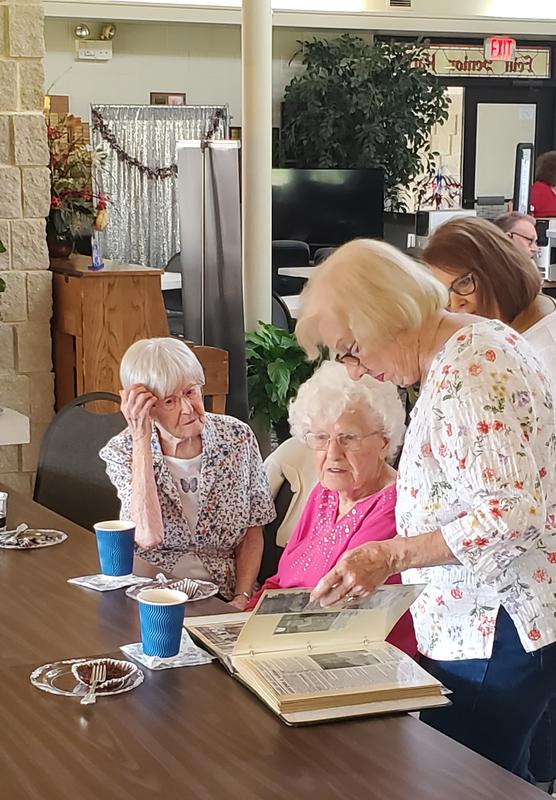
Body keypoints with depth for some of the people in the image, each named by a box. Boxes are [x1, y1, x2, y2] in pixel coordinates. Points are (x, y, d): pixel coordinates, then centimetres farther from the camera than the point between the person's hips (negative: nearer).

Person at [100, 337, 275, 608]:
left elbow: (252, 532, 7)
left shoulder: (237, 437, 1)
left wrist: (242, 599, -9)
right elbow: (148, 537, -20)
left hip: (225, 596, 2)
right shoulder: (122, 452, -4)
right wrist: (141, 440, -19)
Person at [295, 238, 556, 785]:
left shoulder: (467, 372, -20)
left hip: (497, 631, -10)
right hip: (480, 623, 10)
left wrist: (390, 556, -26)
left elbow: (511, 514, -26)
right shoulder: (471, 345, 11)